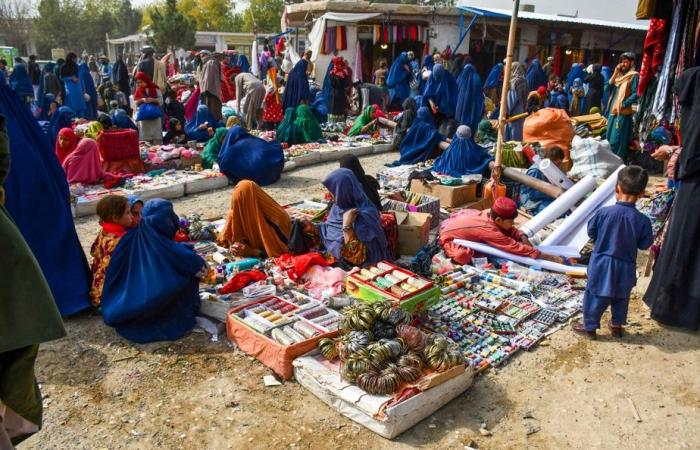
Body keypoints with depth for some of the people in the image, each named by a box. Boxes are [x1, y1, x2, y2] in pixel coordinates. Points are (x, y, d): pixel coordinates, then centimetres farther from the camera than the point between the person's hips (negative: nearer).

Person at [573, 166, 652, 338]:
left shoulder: (603, 212, -17)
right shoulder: (643, 220, -15)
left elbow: (591, 232, -3)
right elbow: (645, 244, -2)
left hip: (602, 263, -1)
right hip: (625, 267, 2)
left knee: (594, 296, 12)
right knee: (621, 298, 21)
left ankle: (589, 327, 22)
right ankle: (617, 325, 35)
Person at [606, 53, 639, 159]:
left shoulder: (634, 76, -4)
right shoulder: (619, 75, 19)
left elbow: (636, 94, -14)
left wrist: (624, 104, -20)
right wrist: (615, 73, 2)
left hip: (623, 113, -8)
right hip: (613, 111, 8)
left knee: (616, 141, -10)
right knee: (609, 140, 13)